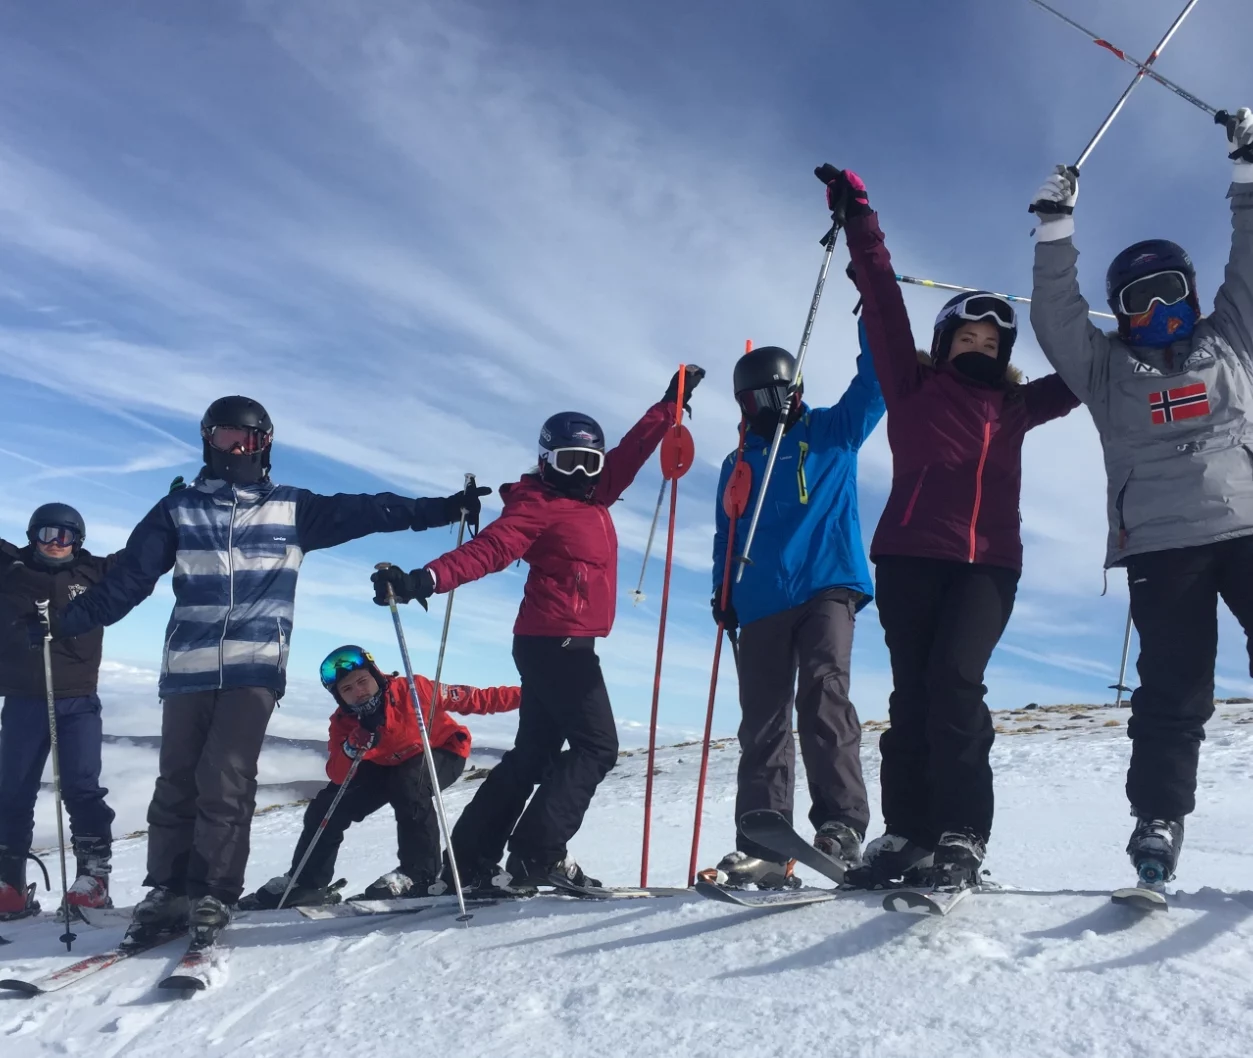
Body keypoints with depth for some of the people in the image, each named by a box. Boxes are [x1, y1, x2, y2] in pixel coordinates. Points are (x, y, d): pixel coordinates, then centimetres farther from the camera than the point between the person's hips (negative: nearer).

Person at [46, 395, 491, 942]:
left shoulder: (293, 508, 10)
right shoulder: (179, 509, 11)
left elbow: (366, 511, 4)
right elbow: (127, 579, 9)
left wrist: (443, 508, -2)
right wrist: (65, 620, 2)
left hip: (255, 669, -1)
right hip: (188, 668, 2)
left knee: (227, 783, -8)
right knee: (177, 783, 4)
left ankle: (212, 896, 0)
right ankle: (168, 890, 14)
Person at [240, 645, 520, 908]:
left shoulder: (413, 690, -32)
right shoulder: (343, 722, -18)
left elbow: (471, 699, -25)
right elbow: (338, 776, -28)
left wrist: (521, 695, -25)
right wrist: (358, 741, -47)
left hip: (443, 752, -5)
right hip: (387, 765, 5)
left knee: (407, 782, -36)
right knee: (329, 804, -5)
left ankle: (421, 874, -26)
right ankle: (306, 882, 11)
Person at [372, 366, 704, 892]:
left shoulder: (591, 497, 15)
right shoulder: (537, 507, -10)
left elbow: (632, 450, 25)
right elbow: (487, 550, -23)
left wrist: (670, 404, 28)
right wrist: (424, 579, -37)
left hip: (561, 644, 9)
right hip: (555, 641, -9)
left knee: (533, 753, 11)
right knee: (596, 746, -10)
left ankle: (470, 861, 14)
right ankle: (536, 854, -11)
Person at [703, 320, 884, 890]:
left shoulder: (832, 432, 13)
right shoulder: (737, 465, 20)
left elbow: (873, 382, 3)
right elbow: (725, 538, 22)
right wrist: (724, 595, 9)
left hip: (827, 587, -4)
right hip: (762, 605, 4)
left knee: (823, 694, -24)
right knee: (762, 724, 2)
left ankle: (841, 828, -25)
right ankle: (760, 848, 6)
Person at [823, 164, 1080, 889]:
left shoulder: (1015, 406, 22)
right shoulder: (914, 386, 14)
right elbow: (884, 298, 11)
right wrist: (859, 215, 10)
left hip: (990, 563, 1)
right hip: (910, 557, -1)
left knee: (955, 679, -17)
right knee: (913, 693, -4)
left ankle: (961, 839, -15)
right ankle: (907, 833, 0)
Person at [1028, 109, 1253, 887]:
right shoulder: (1109, 370, 19)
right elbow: (1056, 319, 11)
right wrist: (1057, 230, 6)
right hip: (1163, 545, 0)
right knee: (1172, 689, -4)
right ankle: (1158, 821, -3)